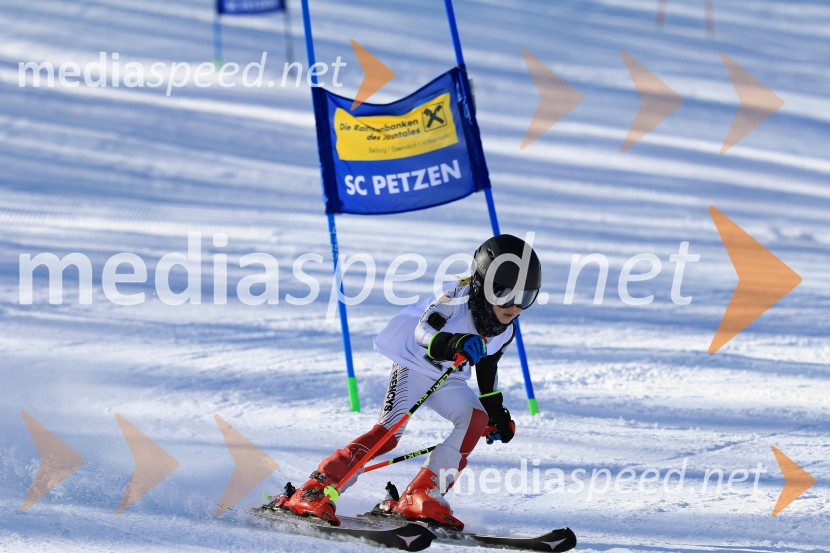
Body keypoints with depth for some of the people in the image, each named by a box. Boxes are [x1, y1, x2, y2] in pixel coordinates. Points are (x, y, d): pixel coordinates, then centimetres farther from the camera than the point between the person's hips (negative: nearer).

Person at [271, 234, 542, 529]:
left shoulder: (505, 330, 0)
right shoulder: (459, 299, -23)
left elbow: (487, 367, 18)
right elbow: (423, 330, -35)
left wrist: (497, 411, 23)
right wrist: (450, 344, -54)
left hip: (447, 378, 7)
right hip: (413, 363, -7)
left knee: (476, 418, -18)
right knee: (389, 432, -23)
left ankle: (421, 497, -15)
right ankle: (313, 492, -24)